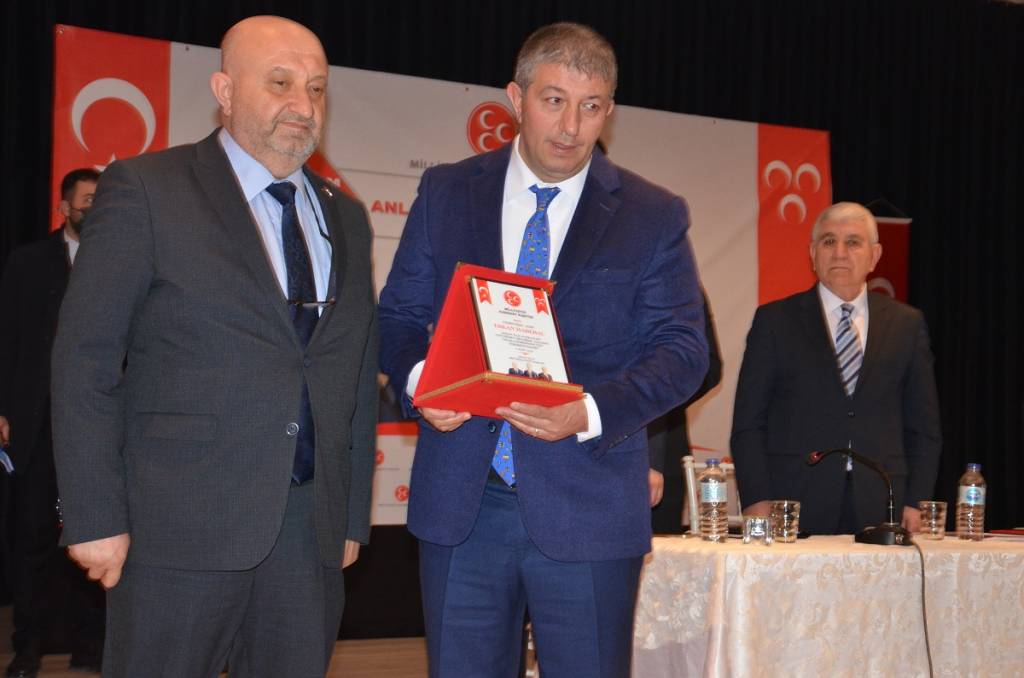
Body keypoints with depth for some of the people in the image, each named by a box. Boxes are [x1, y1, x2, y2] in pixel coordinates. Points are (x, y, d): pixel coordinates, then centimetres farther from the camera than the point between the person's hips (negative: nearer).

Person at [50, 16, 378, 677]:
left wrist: (354, 516, 12)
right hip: (181, 526, -4)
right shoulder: (144, 190, -3)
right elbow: (85, 362, -6)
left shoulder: (345, 218, 14)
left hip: (312, 530, 5)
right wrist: (97, 519, -10)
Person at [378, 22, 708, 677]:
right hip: (459, 501, 2)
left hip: (589, 507, -1)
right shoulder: (446, 193, 7)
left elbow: (682, 350, -2)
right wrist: (419, 378, -13)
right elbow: (400, 316, 10)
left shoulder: (655, 216, 1)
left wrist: (590, 412, -20)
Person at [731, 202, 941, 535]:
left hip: (879, 509, 2)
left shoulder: (907, 324, 11)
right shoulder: (775, 320, 5)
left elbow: (924, 428, 12)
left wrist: (916, 503, 2)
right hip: (793, 510, -2)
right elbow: (748, 423, 2)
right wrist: (757, 502, -8)